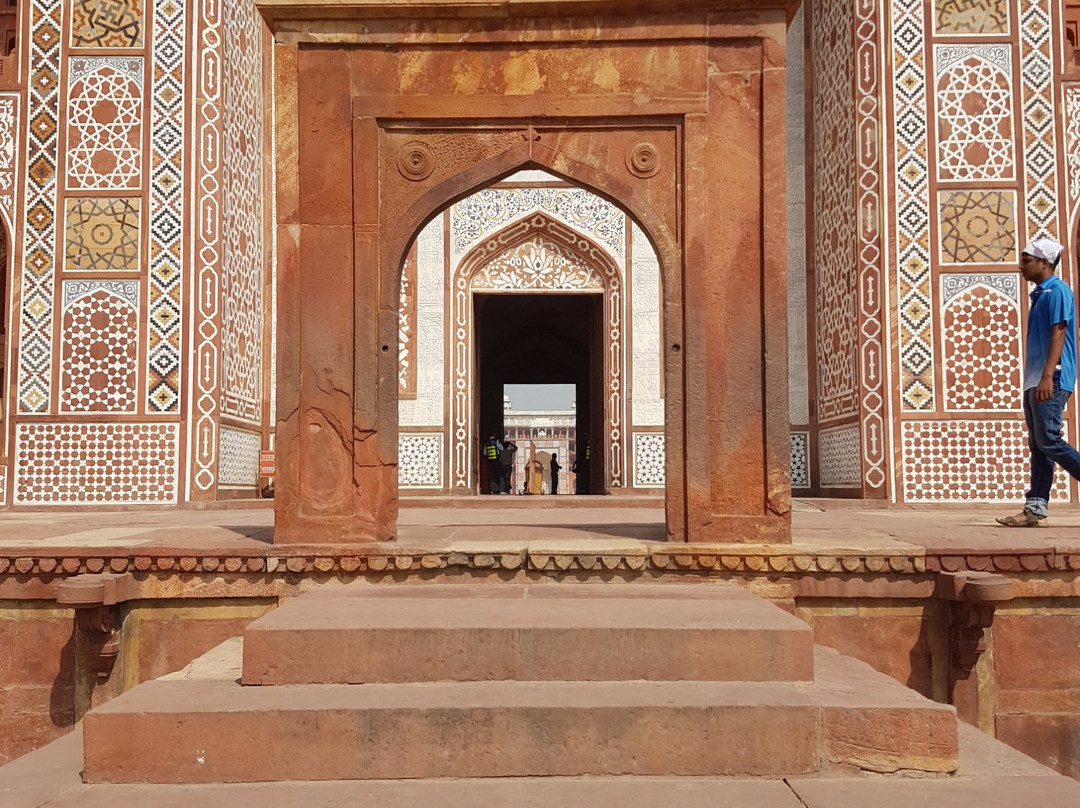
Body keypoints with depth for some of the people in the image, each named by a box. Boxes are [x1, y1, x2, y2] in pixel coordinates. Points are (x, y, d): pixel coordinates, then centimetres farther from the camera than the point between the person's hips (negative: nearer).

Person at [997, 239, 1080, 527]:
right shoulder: (1039, 294, 21)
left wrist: (1047, 376, -25)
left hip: (1050, 380, -9)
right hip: (1034, 381, 9)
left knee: (1049, 442, -13)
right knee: (1038, 446, 5)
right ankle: (1035, 510, 4)